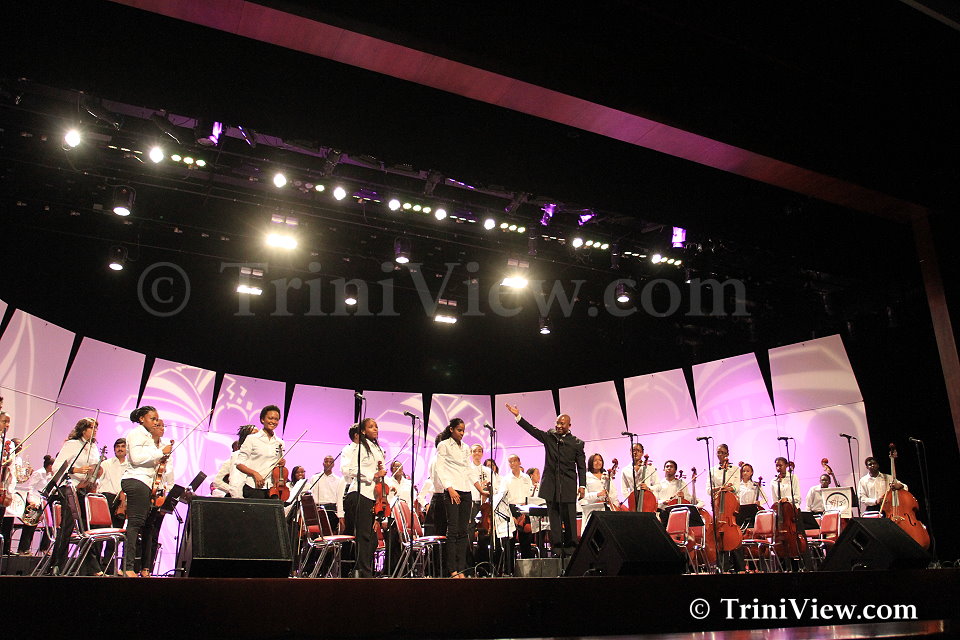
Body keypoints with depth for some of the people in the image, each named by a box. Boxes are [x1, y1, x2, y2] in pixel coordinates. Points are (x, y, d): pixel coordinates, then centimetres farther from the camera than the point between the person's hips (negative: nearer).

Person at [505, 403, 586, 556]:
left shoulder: (577, 443, 5)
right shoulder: (549, 436, 10)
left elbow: (581, 466, 4)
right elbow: (532, 430, 0)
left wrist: (582, 486, -4)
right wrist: (518, 416, -10)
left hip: (568, 486, -2)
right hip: (551, 484, 2)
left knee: (569, 517, -3)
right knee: (553, 516, 5)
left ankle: (570, 545, 6)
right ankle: (557, 545, 10)